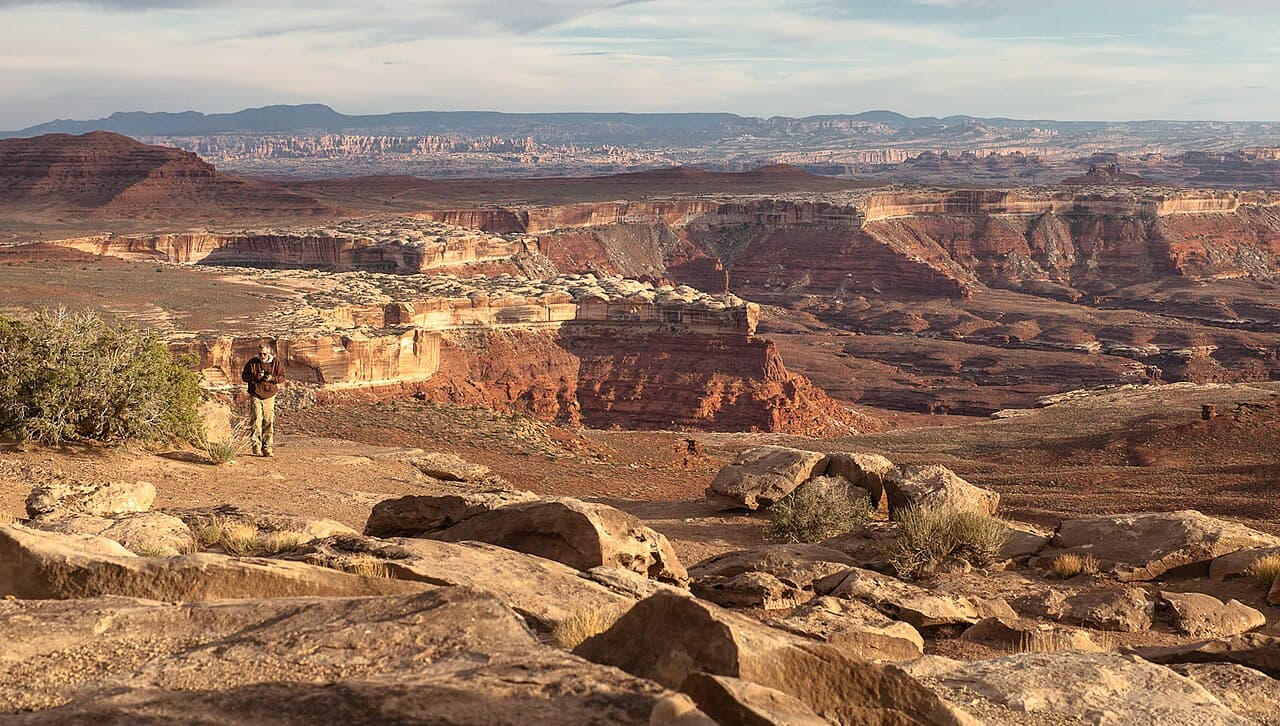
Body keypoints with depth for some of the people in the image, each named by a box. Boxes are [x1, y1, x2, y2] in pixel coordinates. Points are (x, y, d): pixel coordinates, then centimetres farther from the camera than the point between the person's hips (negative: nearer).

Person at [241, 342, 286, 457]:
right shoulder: (252, 362, -2)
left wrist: (272, 378, -18)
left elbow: (282, 377, 2)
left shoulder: (276, 363, 0)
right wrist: (256, 377, -17)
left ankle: (267, 448, 7)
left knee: (269, 422, 1)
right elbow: (244, 376, 0)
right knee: (257, 421, -9)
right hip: (255, 396, -1)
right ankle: (257, 447, -4)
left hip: (270, 397, 1)